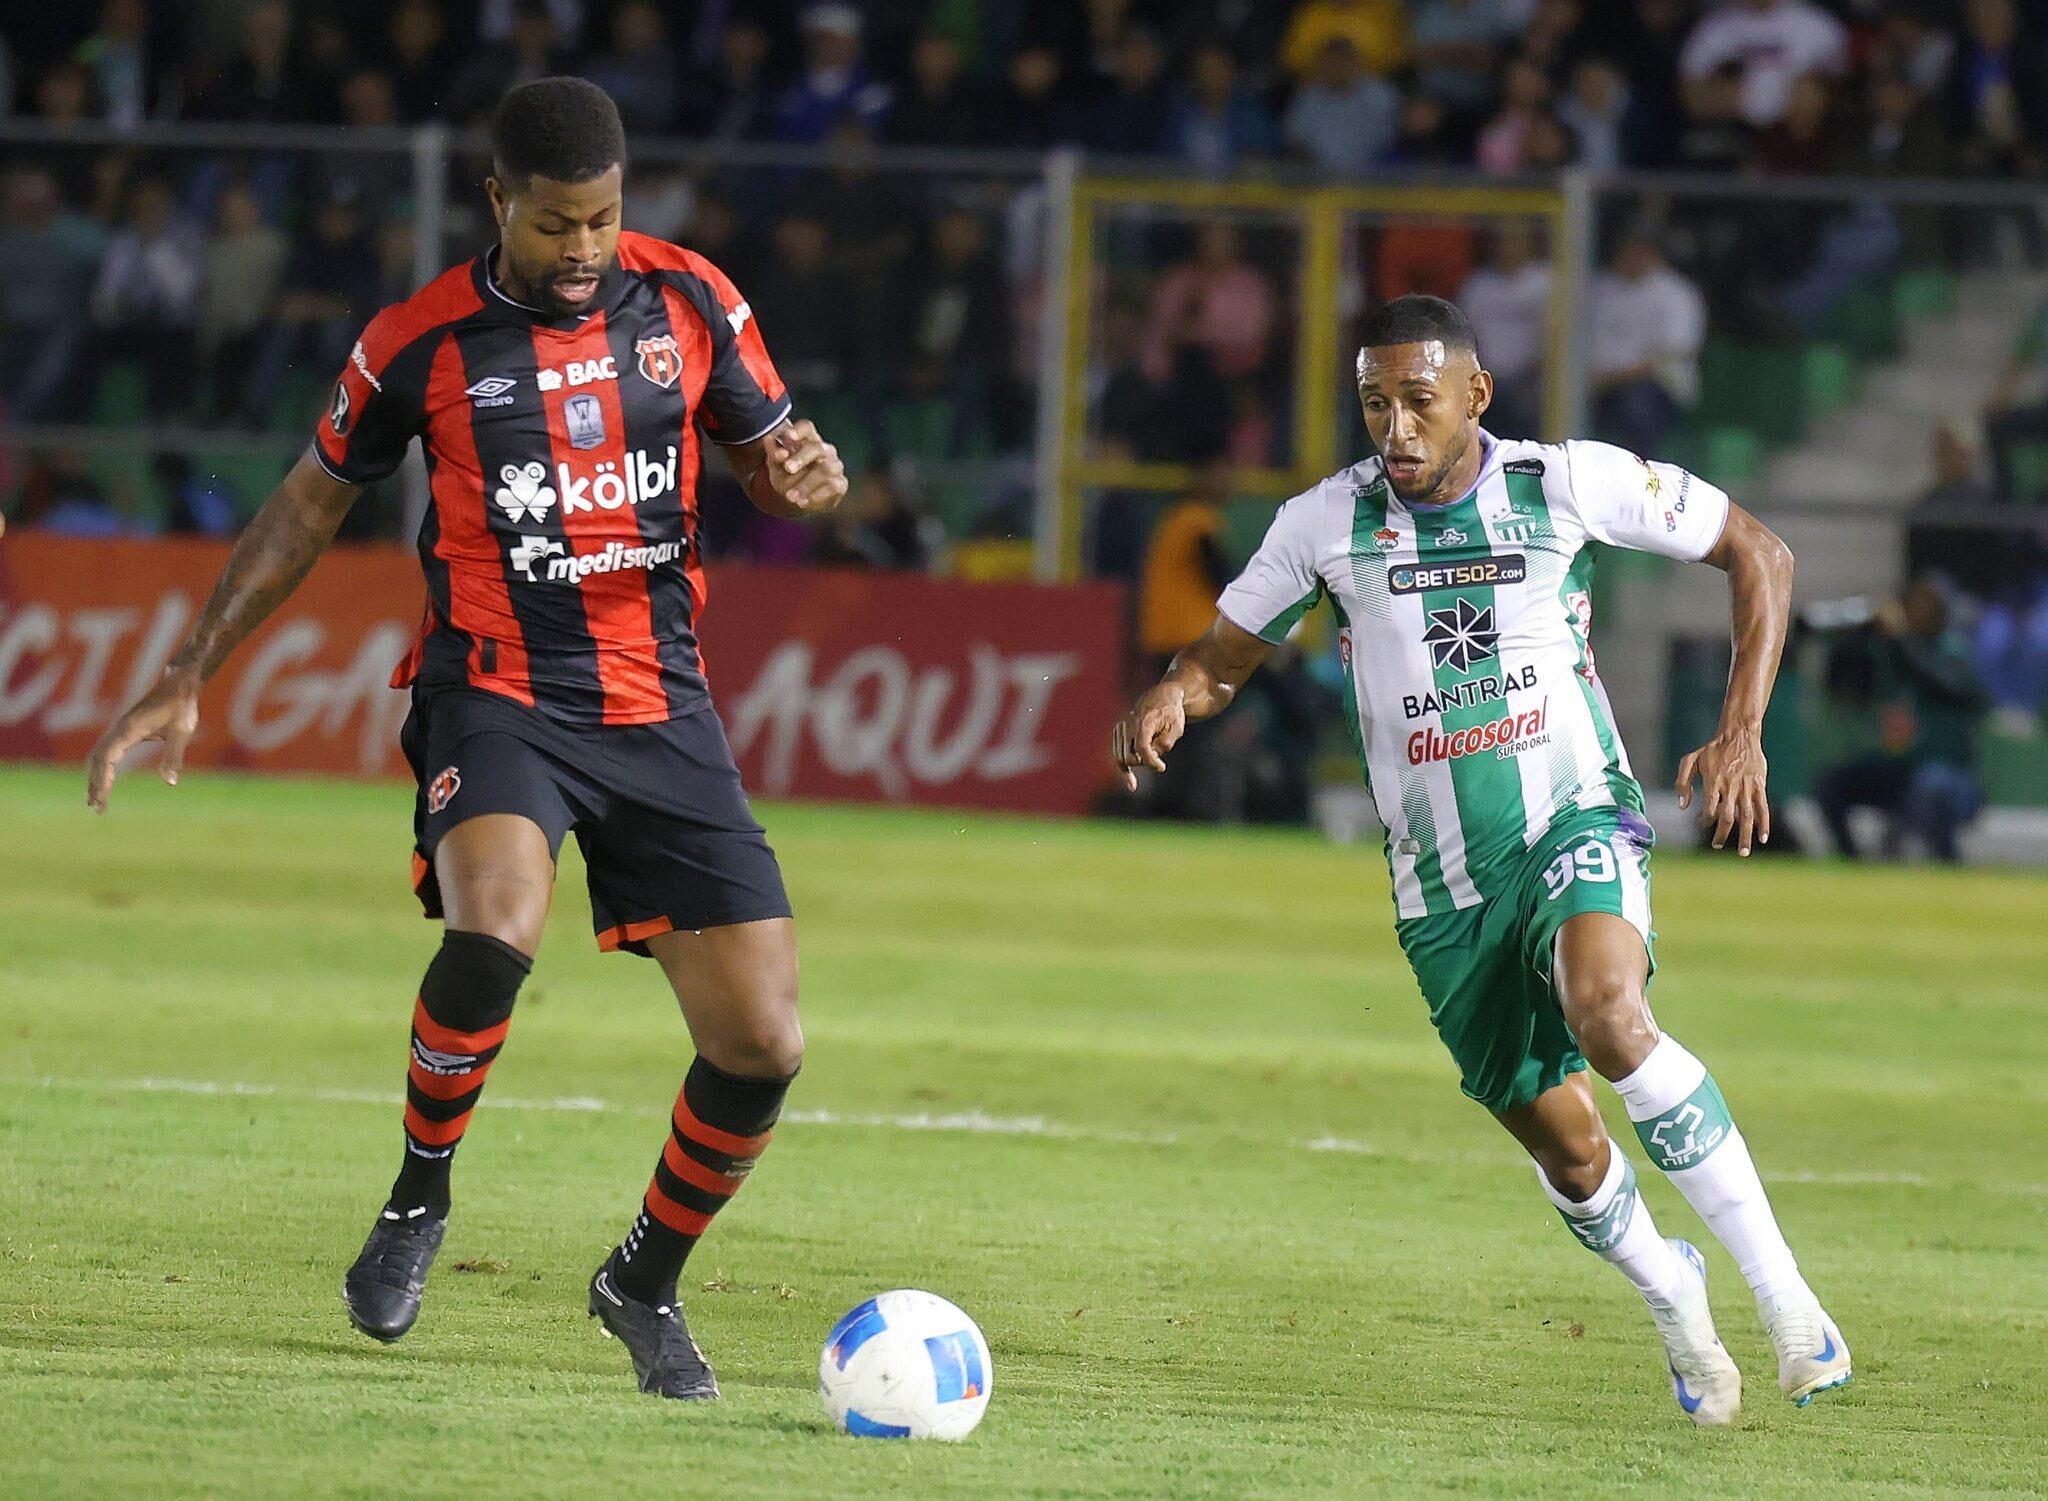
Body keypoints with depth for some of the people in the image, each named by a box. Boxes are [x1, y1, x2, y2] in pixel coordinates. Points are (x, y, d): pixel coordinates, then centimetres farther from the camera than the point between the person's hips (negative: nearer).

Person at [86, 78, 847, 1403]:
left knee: (762, 1045, -4)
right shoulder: (423, 343, -3)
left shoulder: (688, 300, 2)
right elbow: (311, 508, 10)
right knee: (497, 923, -35)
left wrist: (808, 474, -11)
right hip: (496, 692, -3)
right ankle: (421, 1193, -9)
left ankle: (646, 1284, 22)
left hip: (661, 709, 3)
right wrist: (189, 681, 9)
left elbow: (769, 457, 15)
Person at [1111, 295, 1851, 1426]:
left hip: (1574, 820, -3)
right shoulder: (1326, 523, -3)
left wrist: (1742, 730, -5)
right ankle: (1670, 1293, 36)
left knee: (1606, 1012, -34)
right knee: (1563, 1144, 3)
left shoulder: (1571, 483, -7)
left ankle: (1782, 1291, -26)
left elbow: (1757, 554, 4)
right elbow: (1221, 659, 9)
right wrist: (1169, 703, -16)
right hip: (1441, 881, 3)